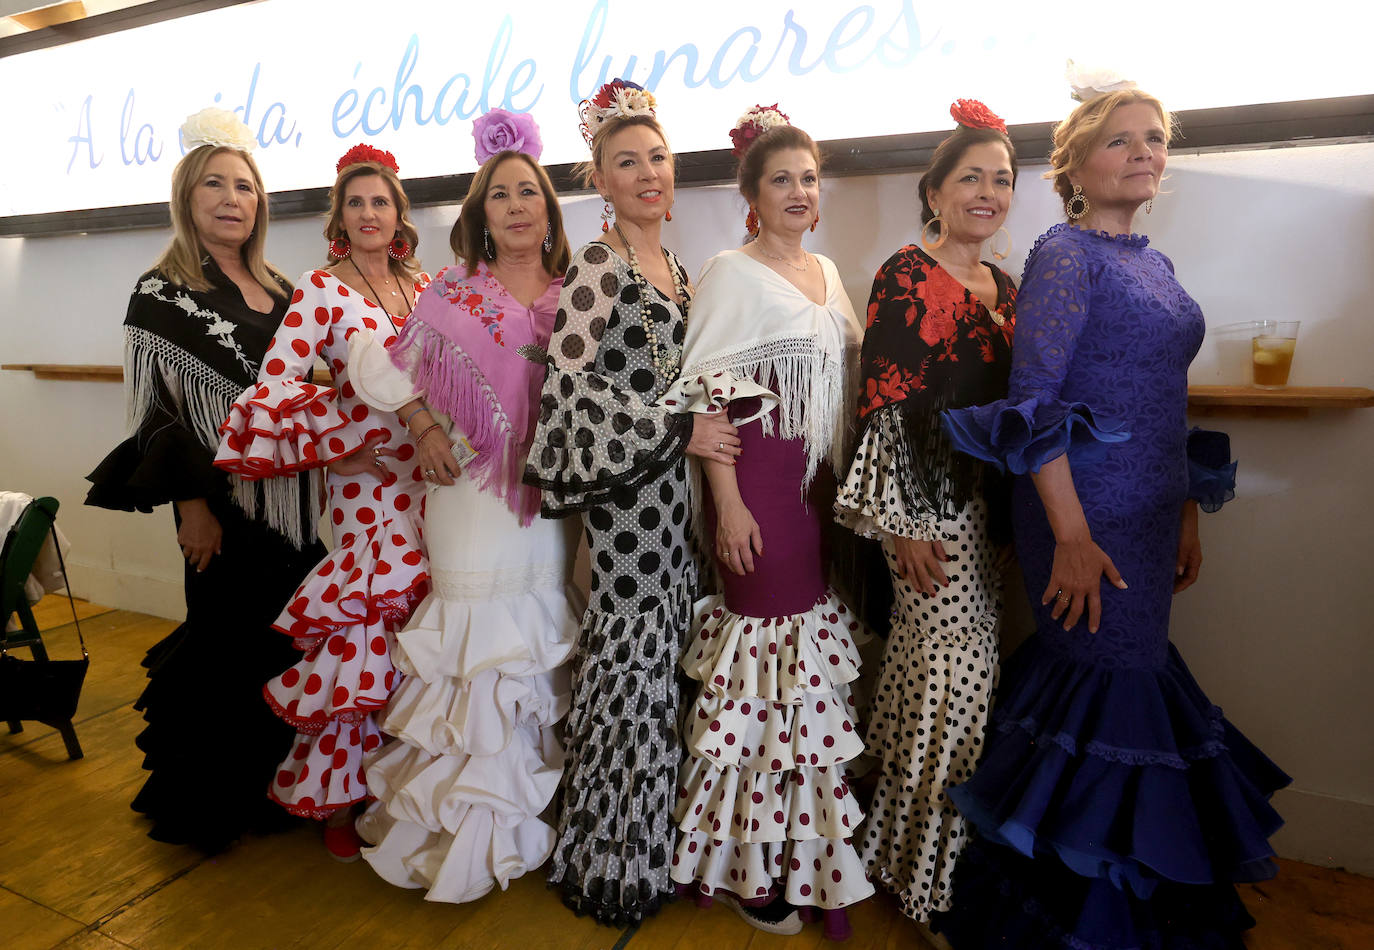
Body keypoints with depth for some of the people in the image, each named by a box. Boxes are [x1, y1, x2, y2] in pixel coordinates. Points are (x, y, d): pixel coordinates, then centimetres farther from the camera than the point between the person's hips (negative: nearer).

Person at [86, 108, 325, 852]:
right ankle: (210, 802, 26)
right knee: (228, 646, 5)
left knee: (285, 643, 13)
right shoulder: (164, 292, -5)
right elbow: (155, 410, -9)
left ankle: (267, 784, 33)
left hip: (293, 497, 6)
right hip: (228, 502, -5)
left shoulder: (279, 290, 12)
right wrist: (191, 503, -14)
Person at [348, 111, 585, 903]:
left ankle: (531, 809, 30)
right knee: (480, 637, 2)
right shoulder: (455, 293, 0)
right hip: (474, 490, -3)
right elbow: (371, 360, 2)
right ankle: (469, 827, 21)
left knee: (543, 631, 10)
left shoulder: (571, 297, 7)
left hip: (551, 492, 3)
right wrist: (425, 425, -6)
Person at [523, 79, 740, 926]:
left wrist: (698, 431, 9)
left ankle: (651, 844, 30)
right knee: (633, 657, -1)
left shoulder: (676, 269, 15)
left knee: (664, 657, 11)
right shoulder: (594, 268, -8)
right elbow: (571, 386, -16)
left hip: (674, 485, 7)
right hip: (623, 487, -7)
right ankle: (614, 864, 20)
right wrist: (678, 431, -15)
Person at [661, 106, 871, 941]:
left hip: (822, 481, 7)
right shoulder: (731, 273, -5)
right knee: (771, 650, -2)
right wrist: (729, 504, -17)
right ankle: (754, 865, 17)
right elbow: (706, 399, -11)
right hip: (761, 480, -7)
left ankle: (807, 844, 30)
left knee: (818, 649, 11)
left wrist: (848, 486, 14)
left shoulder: (829, 272, 16)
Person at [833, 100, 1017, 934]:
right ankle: (928, 873, 19)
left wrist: (1016, 514, 15)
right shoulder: (906, 276, -6)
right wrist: (904, 524, -16)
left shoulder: (1004, 287, 16)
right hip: (930, 500, -7)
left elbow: (1010, 403, 19)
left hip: (990, 505, 7)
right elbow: (884, 403, -13)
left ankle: (907, 845, 34)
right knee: (961, 673, -4)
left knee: (939, 673, 13)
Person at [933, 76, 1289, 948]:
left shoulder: (1153, 261, 16)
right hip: (1088, 511, -8)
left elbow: (1164, 400, 19)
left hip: (1152, 510, 8)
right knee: (1109, 682, -1)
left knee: (1134, 671, 15)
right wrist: (1071, 536, -21)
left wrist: (1189, 514, 16)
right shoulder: (1065, 253, -9)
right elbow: (1032, 401, -17)